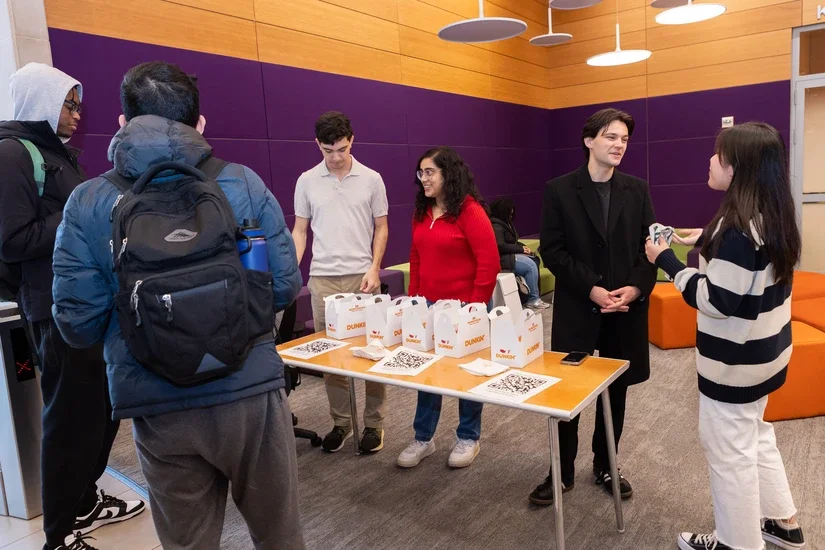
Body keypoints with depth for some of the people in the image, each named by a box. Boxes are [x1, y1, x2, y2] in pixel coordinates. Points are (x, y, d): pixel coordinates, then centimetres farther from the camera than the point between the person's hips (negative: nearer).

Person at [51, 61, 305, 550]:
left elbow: (78, 323, -6)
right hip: (249, 392, -1)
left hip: (158, 409, 1)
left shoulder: (87, 204, -4)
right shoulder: (243, 183, -7)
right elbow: (285, 288, -6)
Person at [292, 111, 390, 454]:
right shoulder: (307, 181, 5)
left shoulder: (371, 179, 1)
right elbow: (299, 230, 8)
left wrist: (374, 268, -7)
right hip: (323, 279, 2)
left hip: (363, 277, -1)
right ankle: (340, 422, 22)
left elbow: (381, 228, 5)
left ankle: (374, 423, 17)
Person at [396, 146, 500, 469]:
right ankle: (423, 438, 27)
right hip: (428, 305, 6)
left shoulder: (469, 211, -14)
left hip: (463, 307, -6)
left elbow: (489, 263, -16)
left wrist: (475, 307, -16)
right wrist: (413, 298, 9)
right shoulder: (421, 212, 7)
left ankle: (468, 438, 28)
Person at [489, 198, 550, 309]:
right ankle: (533, 299, -17)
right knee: (530, 265, -23)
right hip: (501, 258, -10)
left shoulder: (506, 223, 17)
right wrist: (521, 249, -16)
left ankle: (535, 295, -10)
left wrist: (524, 247, 1)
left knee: (535, 260, -8)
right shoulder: (495, 226, -16)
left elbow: (513, 242, 22)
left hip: (511, 254, 10)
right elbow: (500, 247, -25)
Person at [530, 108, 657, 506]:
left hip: (626, 309, 3)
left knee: (615, 392, 13)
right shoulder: (559, 190, -3)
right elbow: (553, 251, -7)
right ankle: (563, 472, 23)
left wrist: (636, 288, -12)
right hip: (577, 308, -3)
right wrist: (591, 289, -16)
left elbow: (651, 246, 5)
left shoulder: (637, 191, 6)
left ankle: (605, 466, 32)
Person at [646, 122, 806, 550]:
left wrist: (666, 260, -19)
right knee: (755, 437, 26)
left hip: (734, 359, -10)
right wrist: (708, 241, 10)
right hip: (763, 349, 10)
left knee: (728, 449, 8)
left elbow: (716, 300, -26)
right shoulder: (772, 216, 3)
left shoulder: (740, 227, -27)